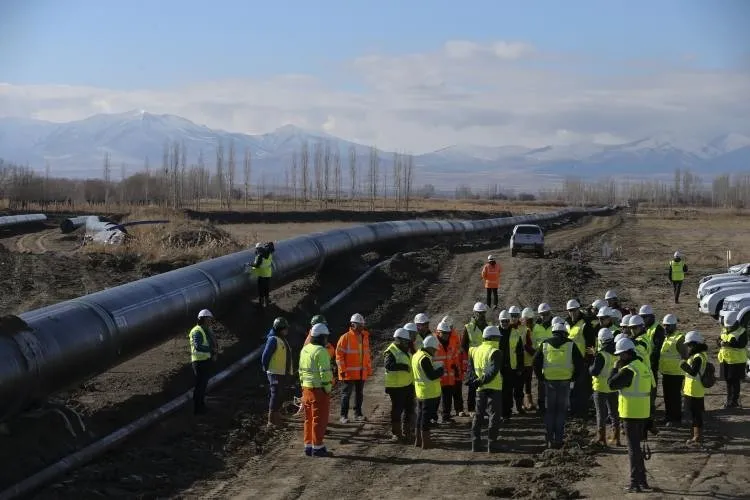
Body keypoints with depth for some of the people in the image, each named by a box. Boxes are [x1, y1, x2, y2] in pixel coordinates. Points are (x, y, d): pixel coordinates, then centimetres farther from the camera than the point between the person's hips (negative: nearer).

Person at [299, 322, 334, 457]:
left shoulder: (305, 349, 11)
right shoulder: (321, 351, -16)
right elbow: (325, 372, -20)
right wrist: (328, 389, -12)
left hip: (306, 389, 8)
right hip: (319, 390, -8)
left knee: (309, 419, 15)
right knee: (319, 419, -1)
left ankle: (308, 446, 19)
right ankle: (317, 447, 1)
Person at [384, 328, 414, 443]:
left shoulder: (406, 351, 14)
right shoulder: (390, 352, -15)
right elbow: (388, 365, -34)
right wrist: (402, 366, -41)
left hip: (408, 385, 9)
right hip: (396, 387, -9)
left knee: (409, 409, 15)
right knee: (397, 410, -2)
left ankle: (406, 432, 26)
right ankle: (395, 433, 8)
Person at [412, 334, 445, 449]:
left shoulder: (416, 356, 9)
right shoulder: (425, 358, -21)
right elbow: (432, 375, -23)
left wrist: (436, 369, 9)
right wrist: (441, 370, -6)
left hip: (420, 392, 9)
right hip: (429, 392, -9)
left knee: (420, 417, 17)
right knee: (426, 418, -3)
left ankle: (418, 441, 24)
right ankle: (426, 443, 2)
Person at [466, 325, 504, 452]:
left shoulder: (475, 351, 9)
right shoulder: (495, 352, -13)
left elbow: (470, 368, 6)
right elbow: (493, 371, -21)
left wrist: (473, 380, -4)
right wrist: (481, 381, -16)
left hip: (480, 389, 6)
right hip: (494, 389, -6)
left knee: (478, 416, 14)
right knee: (494, 416, 0)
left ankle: (475, 444, 15)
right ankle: (492, 445, -3)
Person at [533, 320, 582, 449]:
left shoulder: (545, 344, 6)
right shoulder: (570, 344, 1)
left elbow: (536, 362, 3)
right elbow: (579, 362, -2)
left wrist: (541, 377, 10)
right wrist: (573, 377, 6)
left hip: (549, 380, 1)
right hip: (565, 381, -1)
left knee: (549, 411, 11)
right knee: (561, 411, 6)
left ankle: (549, 440, 10)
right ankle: (558, 439, 3)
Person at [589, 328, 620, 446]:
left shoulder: (601, 355, -20)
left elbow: (594, 371, -21)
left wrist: (590, 367, 1)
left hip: (601, 388, -6)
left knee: (601, 413, 4)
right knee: (614, 412, 15)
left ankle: (601, 439, 8)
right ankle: (616, 438, 20)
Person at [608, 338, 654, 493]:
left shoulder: (629, 370, -18)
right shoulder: (644, 366, 11)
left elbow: (612, 384, -18)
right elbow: (651, 388, 16)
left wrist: (615, 368, -4)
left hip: (631, 413, -8)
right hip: (643, 413, 8)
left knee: (633, 447, -3)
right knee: (637, 446, 18)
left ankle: (635, 483, 0)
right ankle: (642, 479, 23)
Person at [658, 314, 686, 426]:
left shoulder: (679, 338, -14)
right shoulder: (665, 337, 12)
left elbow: (684, 356, -15)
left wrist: (685, 370, -18)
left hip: (676, 373, -8)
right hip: (665, 372, 8)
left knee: (675, 396, -1)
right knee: (667, 396, 15)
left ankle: (676, 419, 7)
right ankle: (668, 417, 26)